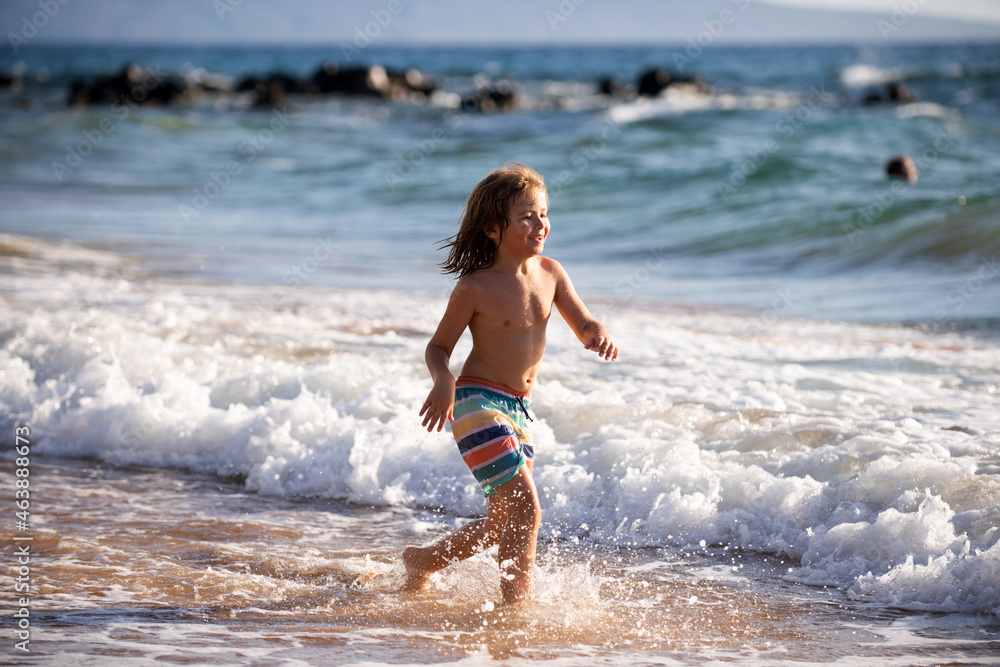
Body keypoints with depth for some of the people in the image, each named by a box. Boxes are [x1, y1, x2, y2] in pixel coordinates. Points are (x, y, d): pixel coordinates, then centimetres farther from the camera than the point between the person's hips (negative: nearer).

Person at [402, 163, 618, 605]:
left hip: (519, 409, 7)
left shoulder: (550, 273, 3)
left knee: (503, 523, 13)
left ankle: (424, 561, 34)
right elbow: (438, 347, -4)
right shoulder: (475, 288, -12)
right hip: (477, 402, -7)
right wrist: (444, 382, -24)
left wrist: (599, 335, -14)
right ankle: (517, 604, -11)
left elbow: (583, 325, 10)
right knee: (525, 507, -19)